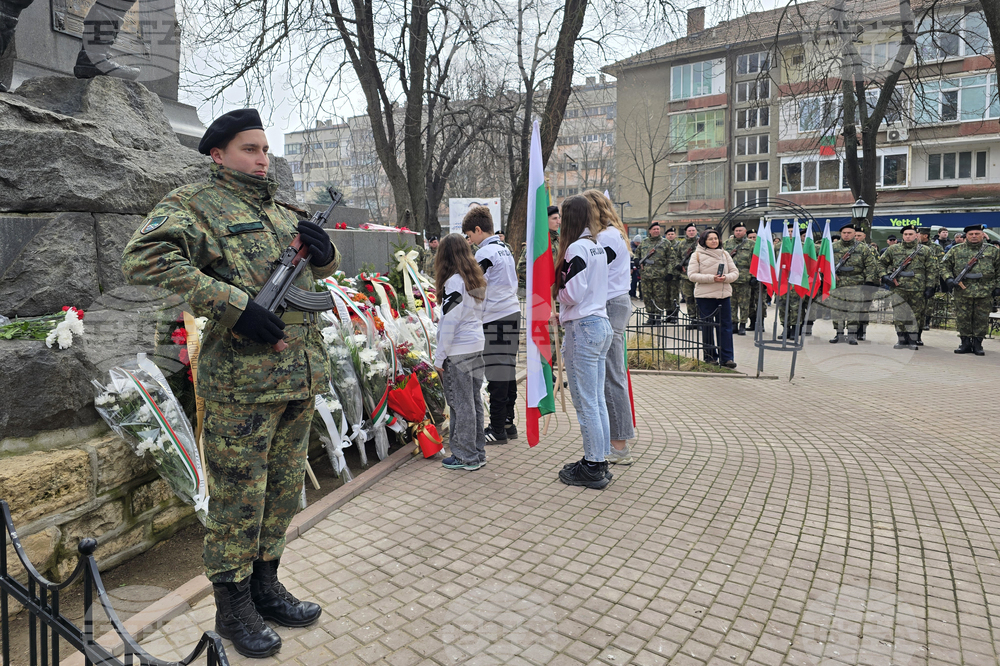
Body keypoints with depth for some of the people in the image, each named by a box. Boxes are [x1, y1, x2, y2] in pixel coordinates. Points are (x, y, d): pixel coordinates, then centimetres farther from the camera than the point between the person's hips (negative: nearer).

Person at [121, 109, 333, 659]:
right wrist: (233, 306, -23)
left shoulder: (282, 211, 17)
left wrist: (325, 253, 1)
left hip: (302, 375, 7)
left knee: (283, 490, 17)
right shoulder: (194, 203, -3)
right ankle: (234, 608, 24)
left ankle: (265, 587, 35)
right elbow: (142, 259, -19)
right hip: (241, 382, -7)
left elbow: (318, 271, 28)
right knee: (238, 497, 5)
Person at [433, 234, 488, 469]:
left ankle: (466, 457, 10)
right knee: (474, 401, 14)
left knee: (461, 404, 1)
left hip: (458, 352, -8)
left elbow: (450, 321, -16)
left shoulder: (454, 282, -14)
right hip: (477, 346, 8)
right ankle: (478, 452, 23)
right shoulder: (477, 279, 10)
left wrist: (440, 357, -9)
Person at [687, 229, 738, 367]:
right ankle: (710, 356, 15)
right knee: (707, 327, 4)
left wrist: (726, 278, -12)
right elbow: (692, 275, -8)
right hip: (704, 296, -3)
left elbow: (735, 272, 11)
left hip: (724, 295, 3)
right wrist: (711, 278, -17)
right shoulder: (697, 255, 1)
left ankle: (726, 358, 3)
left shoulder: (724, 254, 13)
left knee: (726, 326, 0)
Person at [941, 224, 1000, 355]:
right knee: (963, 318, 3)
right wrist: (948, 278, -7)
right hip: (962, 292, 0)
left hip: (985, 293, 0)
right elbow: (945, 265, 9)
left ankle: (977, 343, 13)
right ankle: (965, 343, 12)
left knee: (981, 319, 4)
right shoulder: (956, 250, 7)